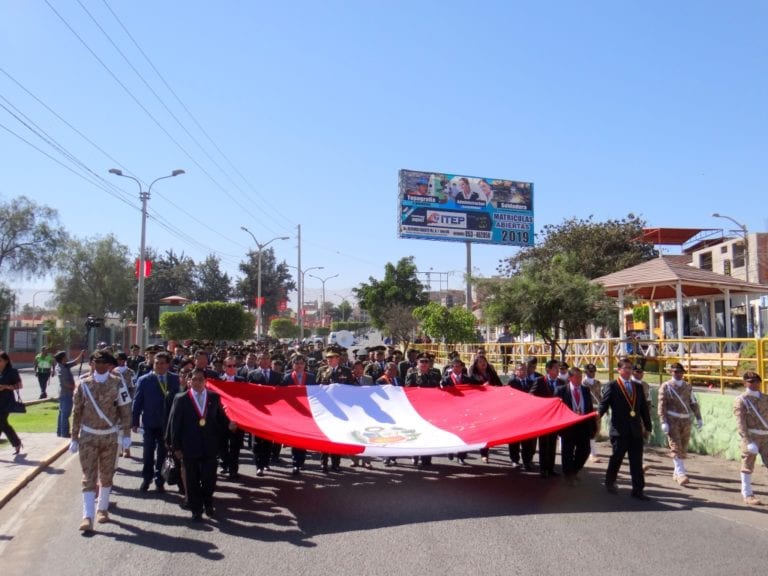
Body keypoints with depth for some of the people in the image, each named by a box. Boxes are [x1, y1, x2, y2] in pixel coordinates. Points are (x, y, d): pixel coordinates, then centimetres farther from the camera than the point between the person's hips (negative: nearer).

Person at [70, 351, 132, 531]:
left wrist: (126, 435, -6)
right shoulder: (84, 384, -2)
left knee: (107, 475, 12)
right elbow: (76, 412, 4)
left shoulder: (117, 383, -5)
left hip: (110, 436, 0)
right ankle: (87, 516, -1)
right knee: (88, 478, -2)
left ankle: (102, 509, 29)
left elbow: (125, 410, -3)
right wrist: (74, 438, 4)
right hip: (88, 436, 0)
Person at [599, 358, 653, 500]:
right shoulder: (611, 386, -2)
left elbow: (644, 408, 15)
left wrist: (648, 427, 13)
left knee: (637, 462, 3)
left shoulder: (638, 387, 13)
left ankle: (638, 490, 9)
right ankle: (609, 482, 28)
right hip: (619, 430, -4)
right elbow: (604, 404, -8)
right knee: (616, 458, 8)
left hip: (636, 431, 4)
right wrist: (597, 415, -27)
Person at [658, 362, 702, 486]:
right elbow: (661, 406, -7)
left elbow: (693, 403, 13)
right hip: (672, 421, -5)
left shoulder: (687, 386, 11)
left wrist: (698, 418, 5)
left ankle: (676, 473, 23)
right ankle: (681, 474, -13)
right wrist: (663, 422, -14)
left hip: (686, 421, 5)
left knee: (683, 449, 10)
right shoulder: (665, 387, -3)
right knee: (676, 448, -10)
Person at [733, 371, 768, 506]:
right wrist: (749, 442, -19)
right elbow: (741, 423, -11)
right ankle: (747, 495, 13)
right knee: (748, 466, 2)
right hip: (751, 436, -5)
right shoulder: (741, 400, -4)